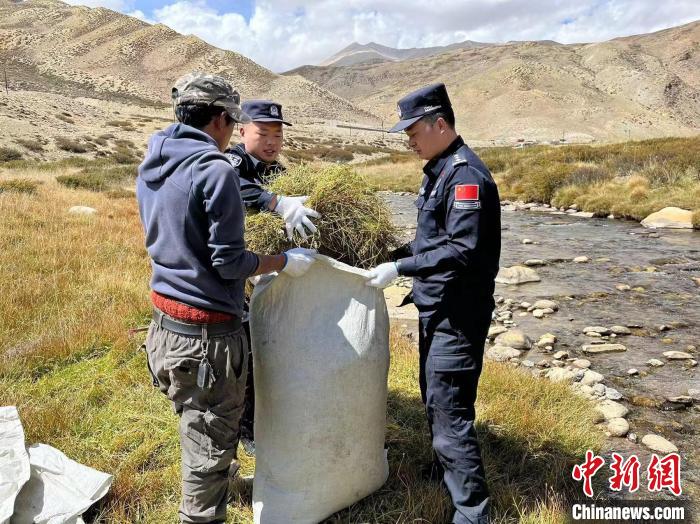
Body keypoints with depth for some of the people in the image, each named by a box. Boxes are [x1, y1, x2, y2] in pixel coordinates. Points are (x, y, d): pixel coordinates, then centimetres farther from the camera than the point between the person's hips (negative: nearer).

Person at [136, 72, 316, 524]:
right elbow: (229, 263, -18)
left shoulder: (152, 165, 8)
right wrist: (284, 262, -4)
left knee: (196, 429, 29)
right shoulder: (215, 170, -18)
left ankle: (217, 481, 53)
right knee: (211, 445, 8)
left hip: (166, 326, 9)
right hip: (208, 334, -9)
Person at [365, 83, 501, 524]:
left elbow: (463, 251, -26)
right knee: (435, 398, 21)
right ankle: (447, 472, 41)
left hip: (458, 314, -10)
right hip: (436, 307, 10)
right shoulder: (439, 170, 12)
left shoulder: (466, 175, -18)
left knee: (450, 409, -5)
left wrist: (400, 268, -25)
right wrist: (398, 253, 14)